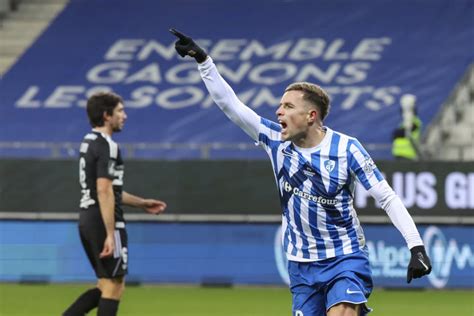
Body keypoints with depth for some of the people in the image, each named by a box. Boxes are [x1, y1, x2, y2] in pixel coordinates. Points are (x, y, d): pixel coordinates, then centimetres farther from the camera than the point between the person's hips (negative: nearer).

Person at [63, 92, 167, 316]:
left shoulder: (89, 143, 16)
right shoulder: (107, 146, -14)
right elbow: (104, 192, -22)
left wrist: (142, 203, 30)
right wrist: (110, 235, -24)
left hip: (87, 220, 9)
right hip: (103, 222, -9)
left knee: (106, 286, 15)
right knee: (114, 286, -2)